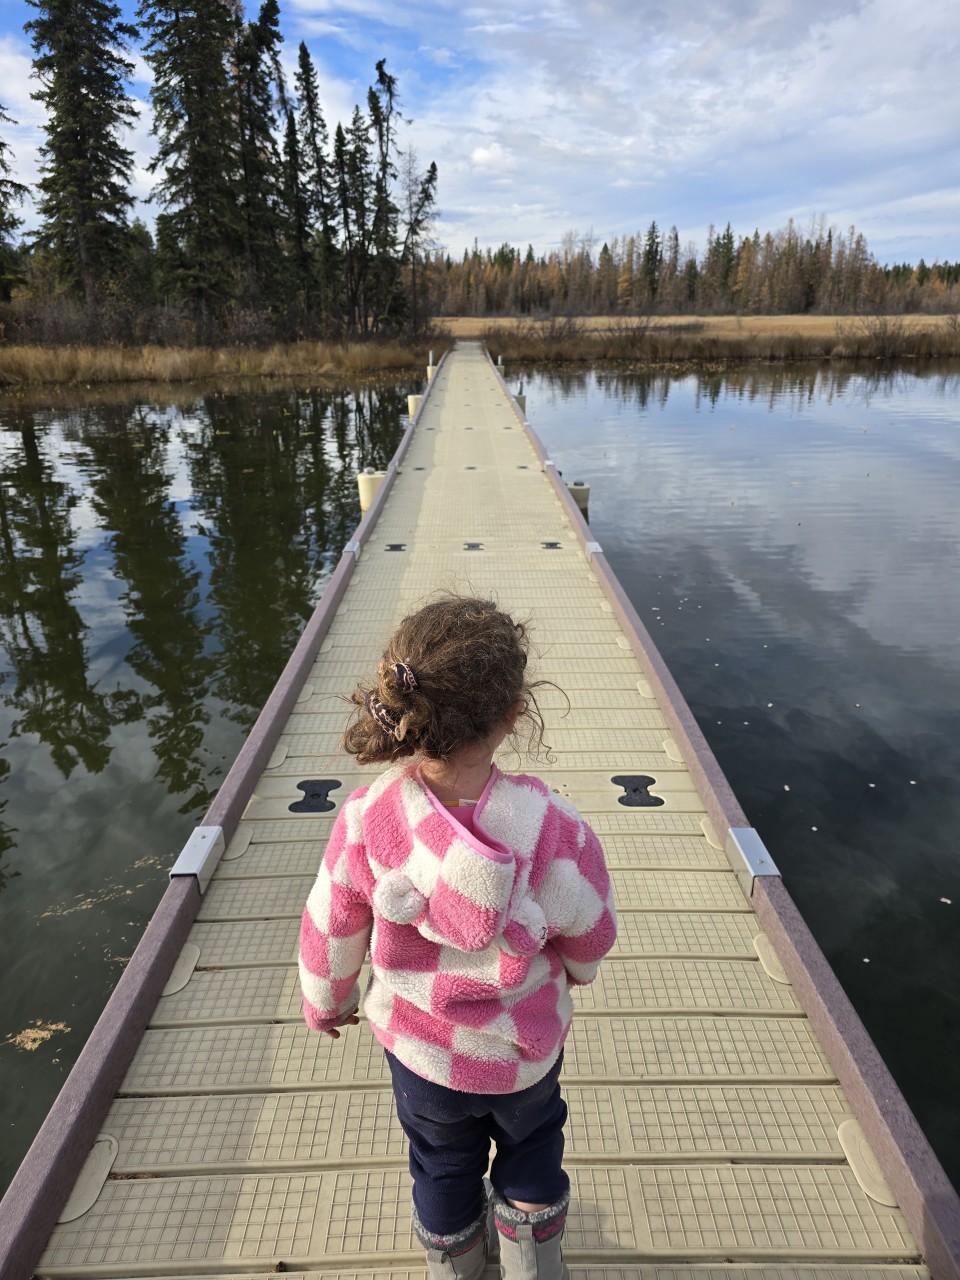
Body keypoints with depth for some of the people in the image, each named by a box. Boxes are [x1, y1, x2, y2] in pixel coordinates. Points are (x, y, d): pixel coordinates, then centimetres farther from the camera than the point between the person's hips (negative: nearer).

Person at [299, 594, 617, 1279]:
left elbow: (330, 935, -15)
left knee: (442, 1164, 33)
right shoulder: (556, 828, -36)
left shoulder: (366, 820, -33)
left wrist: (327, 1005, 8)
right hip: (525, 1048, -1)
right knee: (532, 1144, 34)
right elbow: (591, 937, -16)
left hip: (418, 1046, 2)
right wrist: (574, 970, 9)